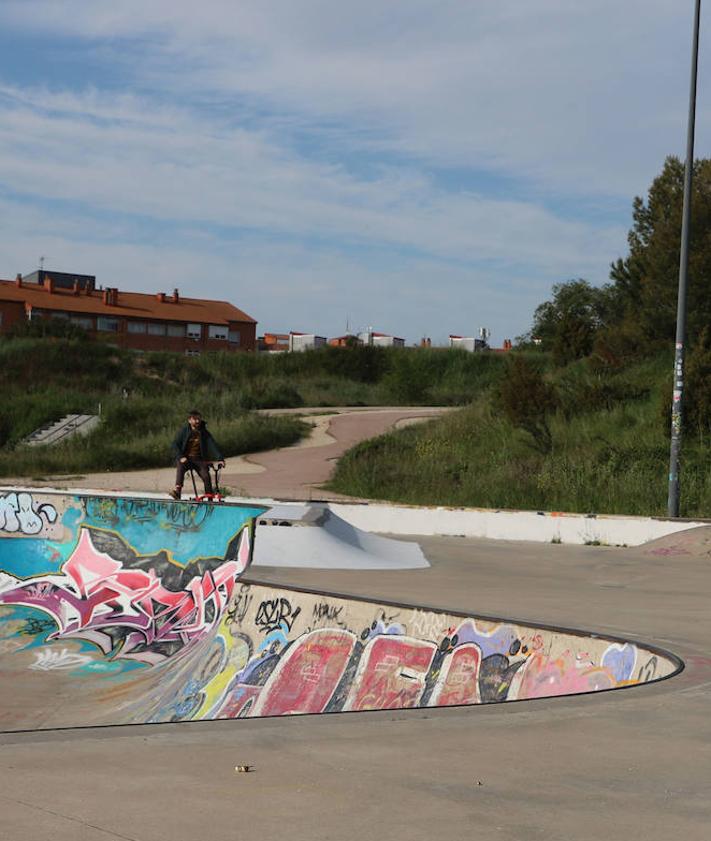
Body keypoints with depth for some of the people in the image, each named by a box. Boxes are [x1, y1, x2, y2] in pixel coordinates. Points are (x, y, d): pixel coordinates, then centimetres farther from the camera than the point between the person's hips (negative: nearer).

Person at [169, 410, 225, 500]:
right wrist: (180, 457, -20)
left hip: (199, 459, 1)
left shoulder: (204, 432, 1)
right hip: (185, 458, -1)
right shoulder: (183, 431, -1)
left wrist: (220, 458, -19)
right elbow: (174, 445, -5)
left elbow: (213, 445, -7)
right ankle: (177, 490, -45)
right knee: (180, 467, -33)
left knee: (206, 476, -21)